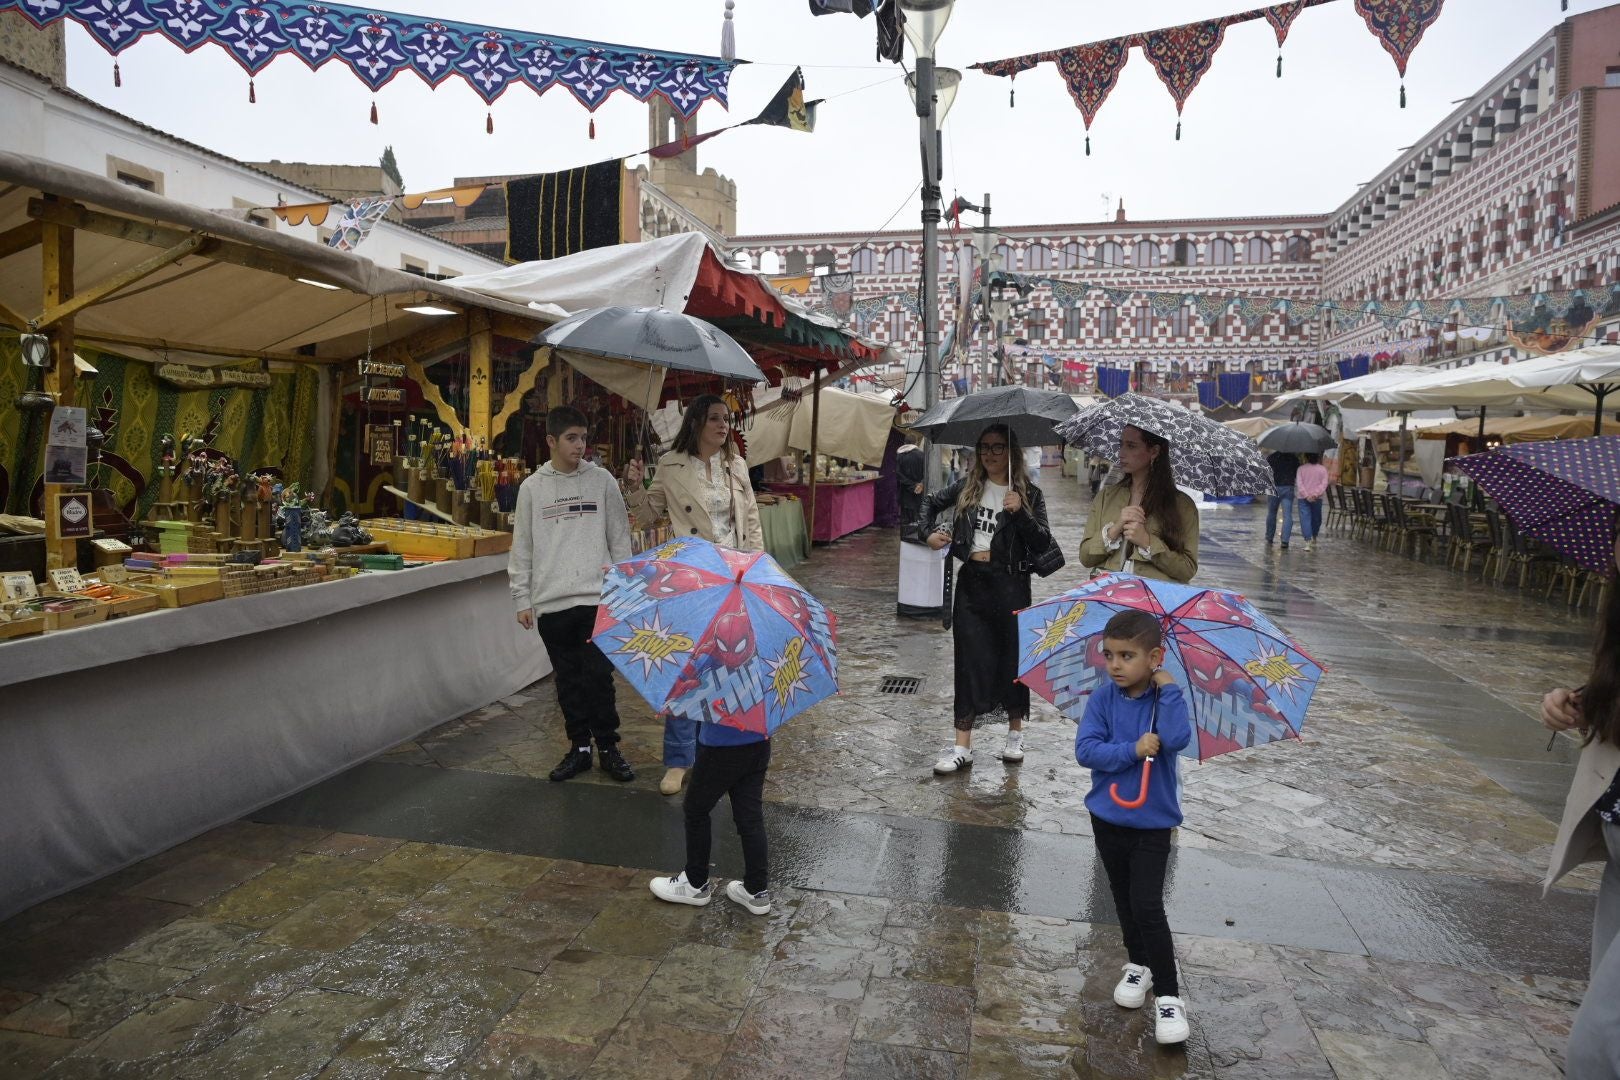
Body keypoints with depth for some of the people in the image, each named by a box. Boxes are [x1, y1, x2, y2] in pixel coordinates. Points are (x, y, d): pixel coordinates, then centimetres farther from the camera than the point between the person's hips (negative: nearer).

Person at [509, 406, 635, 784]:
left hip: (597, 599, -1)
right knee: (568, 680, 10)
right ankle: (579, 747, 23)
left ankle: (608, 748, 14)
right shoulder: (532, 487, 5)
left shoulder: (602, 480, 3)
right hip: (551, 603, 2)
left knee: (599, 676, -2)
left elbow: (620, 539, 5)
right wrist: (522, 599, 5)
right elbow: (522, 548, 8)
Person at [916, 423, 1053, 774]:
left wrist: (1020, 512, -22)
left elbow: (1043, 543, -10)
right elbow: (931, 502, 22)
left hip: (1010, 584, -2)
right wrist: (927, 532, 7)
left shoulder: (1029, 494, -2)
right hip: (971, 582, 3)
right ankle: (963, 747, 5)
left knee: (1012, 657, 8)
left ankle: (1015, 734, 28)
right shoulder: (967, 488, 6)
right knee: (969, 660, 2)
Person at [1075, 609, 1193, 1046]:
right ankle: (1139, 965, 39)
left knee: (1147, 905, -9)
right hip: (1108, 817, 3)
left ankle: (1168, 994, 4)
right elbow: (1085, 750, -16)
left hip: (1153, 822, -3)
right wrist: (1133, 751, -26)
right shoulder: (1103, 700, -7)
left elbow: (1177, 739, -31)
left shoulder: (1166, 697, -12)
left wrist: (1168, 688, -26)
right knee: (1123, 899, 18)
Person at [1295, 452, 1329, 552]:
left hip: (1303, 498, -1)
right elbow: (1324, 483, -9)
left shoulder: (1301, 469, -2)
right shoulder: (1322, 469, 0)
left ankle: (1308, 541, -15)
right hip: (1317, 498, 2)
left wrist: (1306, 495, -11)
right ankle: (1314, 538, 32)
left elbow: (1299, 483, -9)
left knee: (1305, 518, -4)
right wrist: (1316, 494, -12)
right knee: (1316, 518, 18)